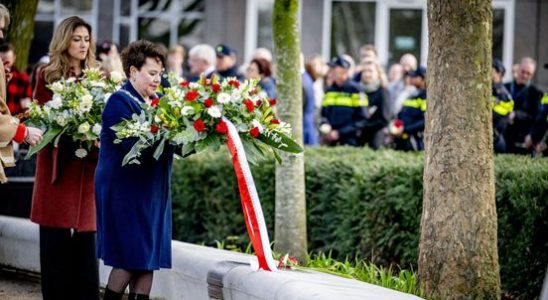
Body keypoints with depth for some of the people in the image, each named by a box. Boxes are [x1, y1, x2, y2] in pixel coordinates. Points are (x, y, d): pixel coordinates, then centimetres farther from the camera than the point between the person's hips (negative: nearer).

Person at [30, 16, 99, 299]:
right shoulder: (48, 76, 3)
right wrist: (70, 135, -17)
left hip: (88, 166, 3)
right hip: (58, 165, -3)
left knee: (86, 235, 1)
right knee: (56, 237, -1)